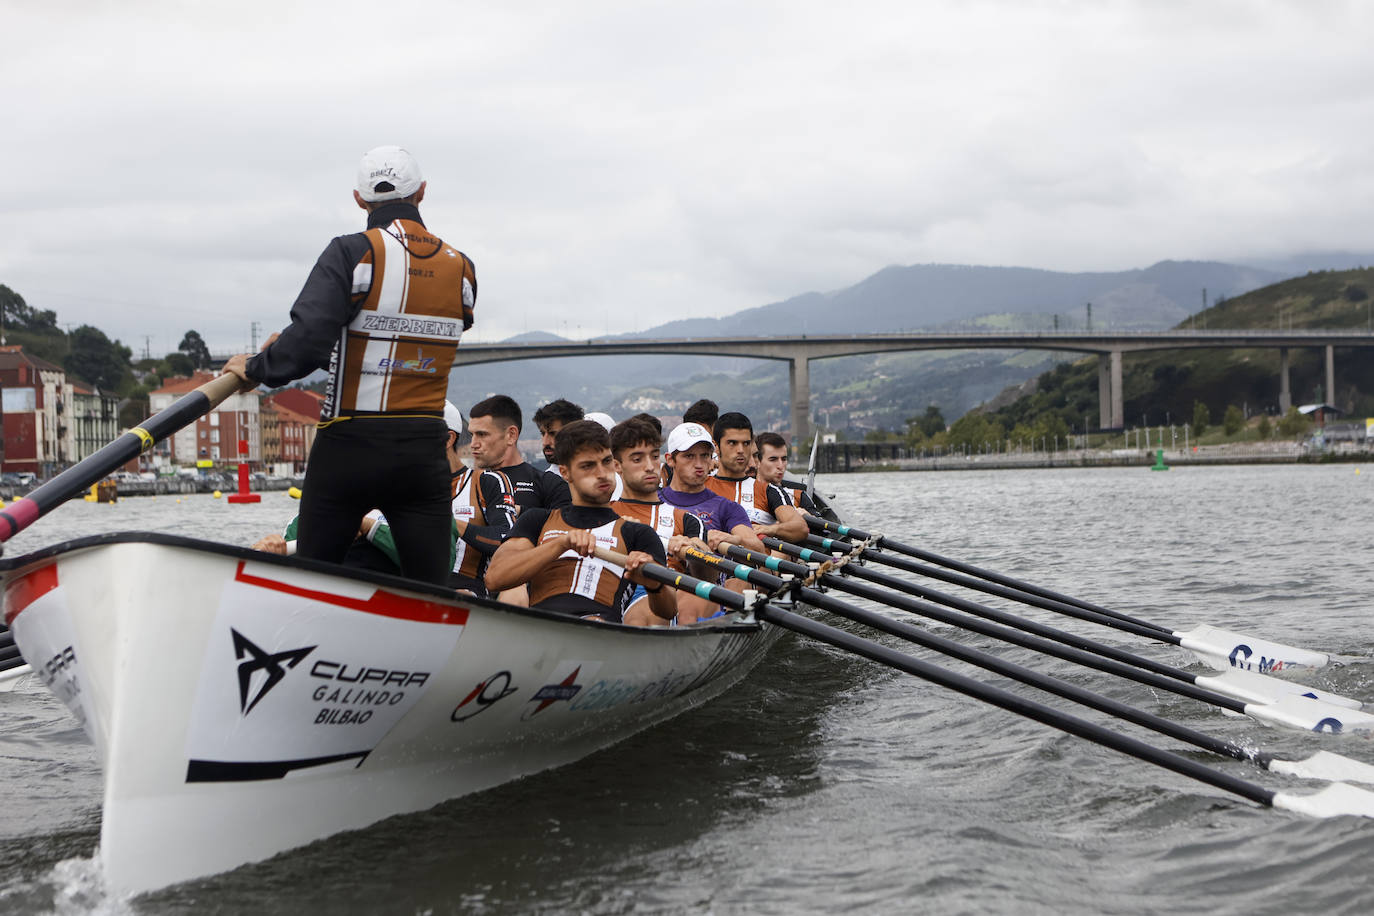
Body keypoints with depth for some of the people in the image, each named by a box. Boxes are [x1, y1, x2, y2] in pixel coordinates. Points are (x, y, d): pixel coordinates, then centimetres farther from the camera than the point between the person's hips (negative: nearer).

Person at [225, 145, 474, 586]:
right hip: (424, 452, 3)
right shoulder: (462, 268, 6)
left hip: (348, 448, -3)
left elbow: (307, 342, -21)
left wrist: (256, 369, -1)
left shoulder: (351, 253, -9)